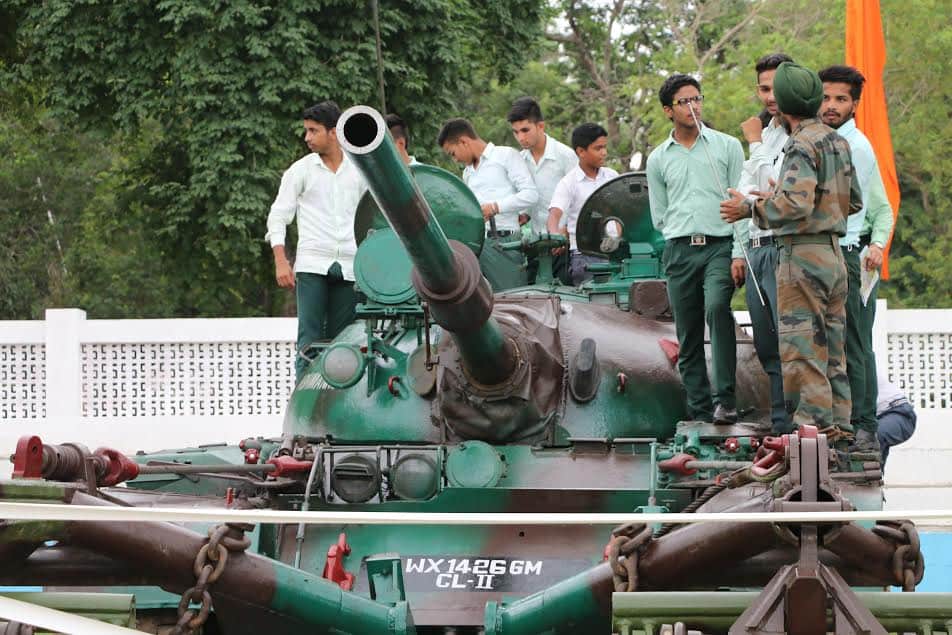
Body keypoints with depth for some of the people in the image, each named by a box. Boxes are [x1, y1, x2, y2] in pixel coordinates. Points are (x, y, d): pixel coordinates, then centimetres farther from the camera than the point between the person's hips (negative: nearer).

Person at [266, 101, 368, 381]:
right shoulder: (301, 170, 4)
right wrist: (281, 261, -9)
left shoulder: (358, 171, 10)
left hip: (349, 267, 2)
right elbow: (278, 216, 3)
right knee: (310, 340, -9)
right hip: (312, 265, -2)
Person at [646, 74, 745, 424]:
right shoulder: (658, 159, 14)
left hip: (720, 246, -3)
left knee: (717, 307, -29)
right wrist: (686, 239, 7)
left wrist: (739, 254, -6)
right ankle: (699, 413, 3)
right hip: (679, 251, 3)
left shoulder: (727, 146, 7)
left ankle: (725, 399, -30)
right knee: (688, 338, 1)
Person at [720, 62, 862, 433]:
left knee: (801, 346, -7)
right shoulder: (837, 142, 14)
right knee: (832, 345, 11)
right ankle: (838, 423, 12)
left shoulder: (803, 145, -13)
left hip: (803, 256, -9)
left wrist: (750, 207, -11)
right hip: (834, 255, 9)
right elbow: (854, 202, 21)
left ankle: (813, 420, -10)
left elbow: (796, 204, -24)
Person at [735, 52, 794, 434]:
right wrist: (741, 249, 17)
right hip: (756, 249, 9)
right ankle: (780, 426, 11)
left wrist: (756, 143, -2)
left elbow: (773, 186, -14)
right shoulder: (764, 134, 21)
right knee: (767, 348, 8)